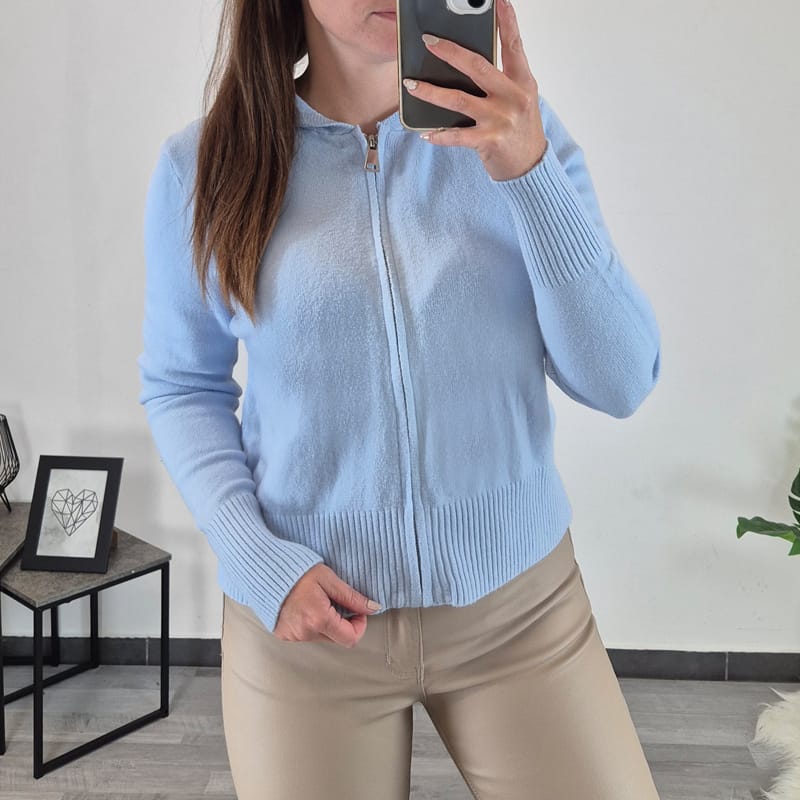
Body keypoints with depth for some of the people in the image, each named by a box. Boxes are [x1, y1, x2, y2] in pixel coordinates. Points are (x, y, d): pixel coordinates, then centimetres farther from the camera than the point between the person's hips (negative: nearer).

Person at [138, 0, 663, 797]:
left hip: (521, 606, 1)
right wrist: (255, 557, -10)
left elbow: (620, 382, -10)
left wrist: (528, 173, -21)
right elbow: (181, 385, 4)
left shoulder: (516, 133, -5)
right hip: (307, 618, 0)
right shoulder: (203, 165, -5)